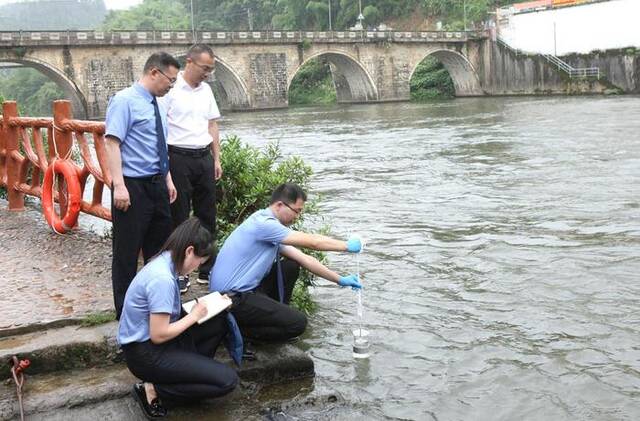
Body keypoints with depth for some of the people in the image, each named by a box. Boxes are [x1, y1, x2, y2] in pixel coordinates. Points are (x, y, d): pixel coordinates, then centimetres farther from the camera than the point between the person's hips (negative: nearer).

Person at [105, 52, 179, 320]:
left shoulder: (156, 105, 13)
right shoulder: (125, 100, -12)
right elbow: (112, 142, -19)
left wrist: (168, 180, 18)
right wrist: (119, 186, -26)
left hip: (156, 185, 9)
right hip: (133, 187, -8)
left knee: (159, 247, 17)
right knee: (127, 252, 2)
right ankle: (125, 311, 15)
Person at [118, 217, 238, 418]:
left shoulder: (163, 263, 2)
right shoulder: (162, 278, -27)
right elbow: (159, 335, -25)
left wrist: (194, 308, 0)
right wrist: (194, 315, -13)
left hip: (155, 341, 10)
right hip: (145, 353, -10)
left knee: (221, 321, 9)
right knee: (226, 380, -12)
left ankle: (190, 368, 7)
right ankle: (153, 391, -6)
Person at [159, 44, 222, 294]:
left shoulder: (206, 90, 12)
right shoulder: (171, 89, -9)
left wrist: (216, 159, 14)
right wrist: (163, 162, -15)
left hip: (204, 158, 7)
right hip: (178, 158, -6)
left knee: (207, 216, 10)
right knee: (179, 218, 1)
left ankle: (207, 270, 22)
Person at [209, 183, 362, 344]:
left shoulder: (271, 228, 10)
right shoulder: (263, 223, -19)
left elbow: (304, 259, 13)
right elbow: (312, 242, -17)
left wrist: (340, 280, 11)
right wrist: (347, 246, -4)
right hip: (231, 299, -10)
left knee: (291, 266, 11)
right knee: (298, 323, -12)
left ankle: (275, 315, 18)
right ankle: (238, 329, -3)